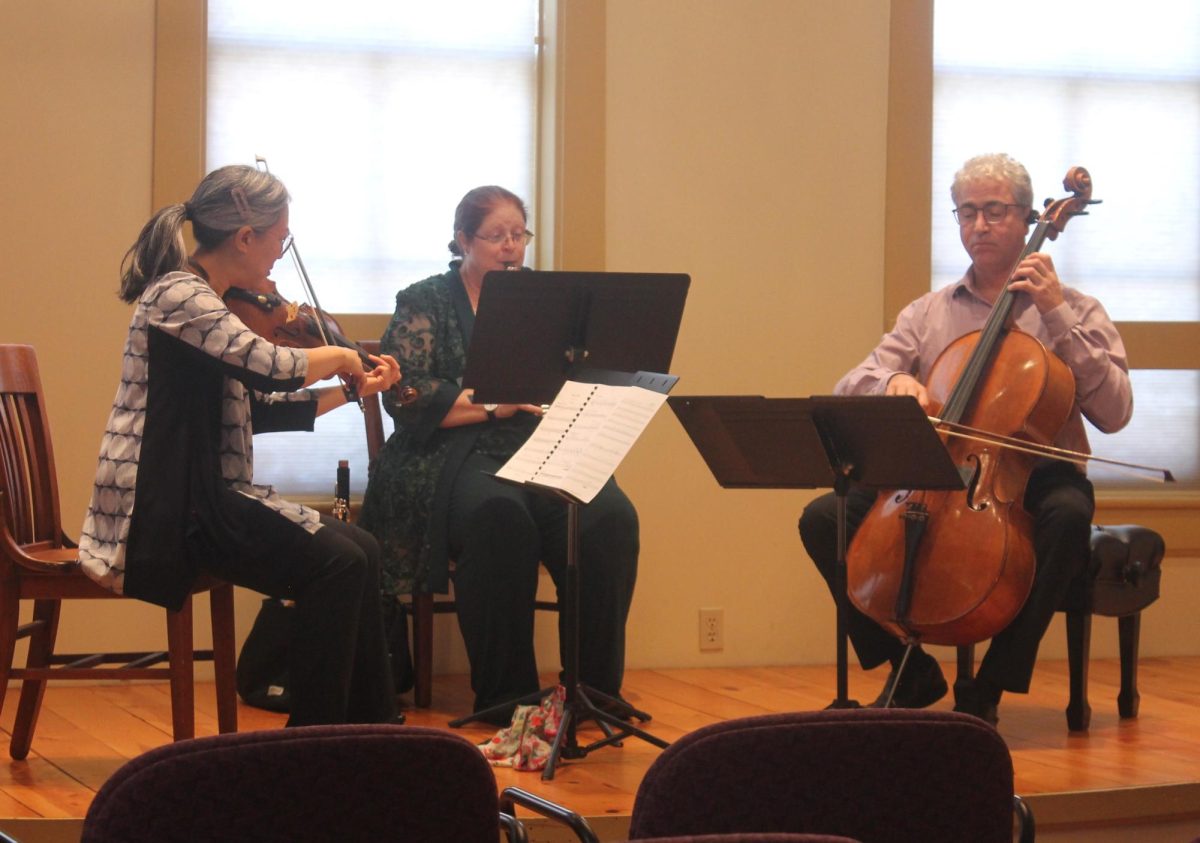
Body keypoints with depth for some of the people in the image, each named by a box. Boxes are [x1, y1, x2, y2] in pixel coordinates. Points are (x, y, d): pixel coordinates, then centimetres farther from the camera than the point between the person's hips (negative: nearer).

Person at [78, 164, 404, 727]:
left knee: (359, 551, 2)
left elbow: (260, 409, 20)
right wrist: (338, 356, -9)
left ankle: (374, 728, 7)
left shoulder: (207, 299, 15)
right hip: (164, 511, -10)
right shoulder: (177, 296, -16)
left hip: (205, 494, 10)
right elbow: (272, 367, -28)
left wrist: (353, 389, 18)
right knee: (334, 563, -17)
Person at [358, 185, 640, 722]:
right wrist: (492, 403, -15)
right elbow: (406, 398, -5)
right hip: (457, 452, -3)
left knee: (611, 518, -29)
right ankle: (505, 692, -27)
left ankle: (596, 684, -19)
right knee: (500, 516, -38)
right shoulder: (425, 304, 8)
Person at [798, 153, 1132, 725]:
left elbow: (1113, 413, -10)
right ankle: (911, 672, -3)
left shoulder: (1073, 311, 5)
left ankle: (987, 689, -25)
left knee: (1067, 512, -37)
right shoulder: (928, 314, 13)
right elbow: (848, 391, 3)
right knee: (824, 517, -17)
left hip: (1032, 480, -3)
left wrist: (1057, 315, -14)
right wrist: (891, 381, -22)